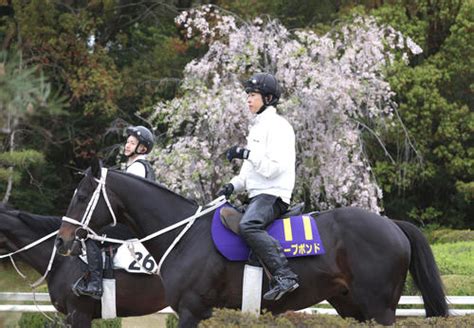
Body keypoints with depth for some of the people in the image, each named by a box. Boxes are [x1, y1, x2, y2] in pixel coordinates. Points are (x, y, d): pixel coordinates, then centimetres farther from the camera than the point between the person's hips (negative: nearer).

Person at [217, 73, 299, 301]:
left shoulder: (277, 126, -8)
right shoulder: (257, 126, 23)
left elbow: (273, 167, -18)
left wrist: (246, 153, -17)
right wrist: (233, 185, 10)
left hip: (273, 194, -11)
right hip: (258, 195, 11)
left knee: (248, 226, -34)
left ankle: (284, 276, -39)